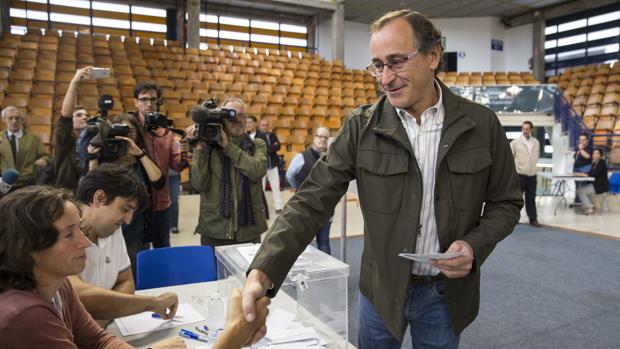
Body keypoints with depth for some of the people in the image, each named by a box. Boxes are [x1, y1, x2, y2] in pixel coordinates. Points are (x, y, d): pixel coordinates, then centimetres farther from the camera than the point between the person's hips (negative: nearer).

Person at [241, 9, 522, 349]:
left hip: (447, 292, 0)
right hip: (381, 288, 0)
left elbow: (506, 202, 2)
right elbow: (311, 201, -16)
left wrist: (475, 245, -18)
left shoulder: (482, 124, -9)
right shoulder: (361, 127, -11)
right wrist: (261, 273, -28)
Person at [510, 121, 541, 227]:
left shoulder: (536, 142, 8)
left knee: (531, 198, 9)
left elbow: (537, 155, 20)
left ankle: (533, 219, 17)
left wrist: (533, 165, 12)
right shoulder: (515, 142, -5)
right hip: (519, 174, -4)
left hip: (532, 174, 4)